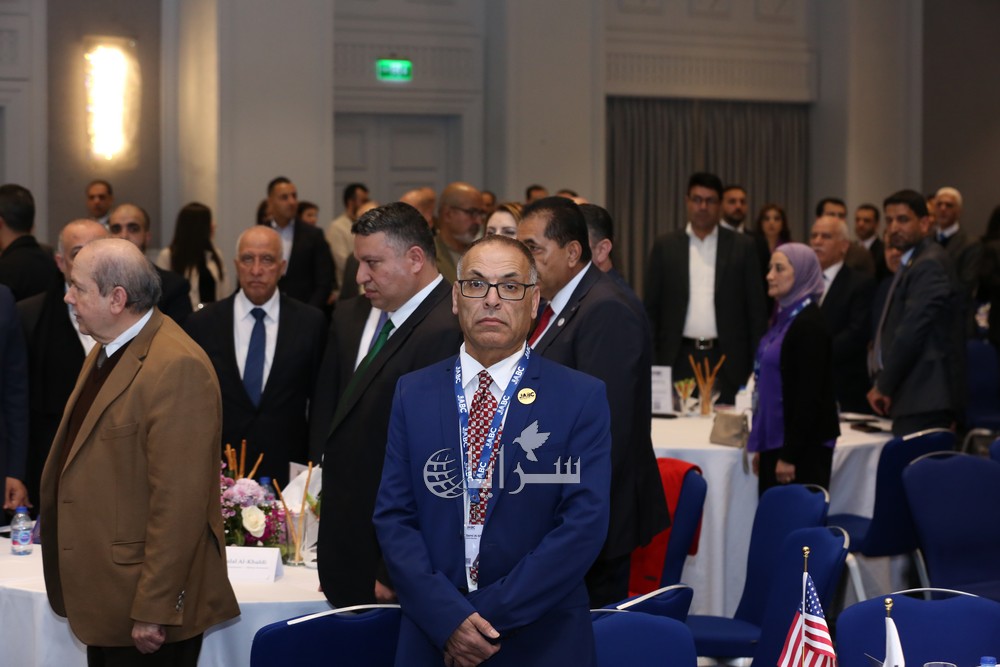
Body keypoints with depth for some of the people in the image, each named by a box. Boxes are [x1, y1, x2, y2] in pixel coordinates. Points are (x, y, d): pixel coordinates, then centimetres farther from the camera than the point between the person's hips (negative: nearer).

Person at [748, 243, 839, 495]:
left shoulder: (809, 323, -14)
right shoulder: (783, 318, 13)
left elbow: (808, 394, -18)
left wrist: (790, 455, -19)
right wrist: (761, 446, 16)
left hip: (803, 447, -9)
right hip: (775, 442, 9)